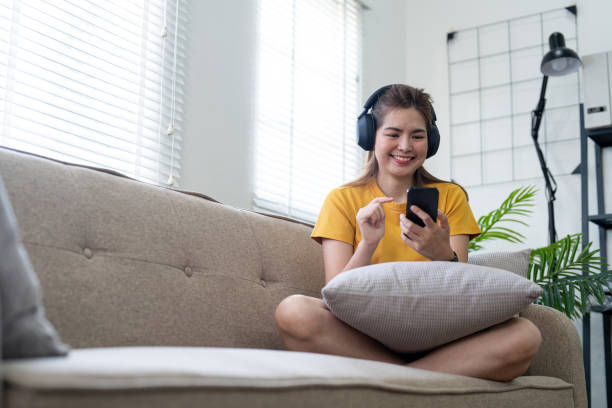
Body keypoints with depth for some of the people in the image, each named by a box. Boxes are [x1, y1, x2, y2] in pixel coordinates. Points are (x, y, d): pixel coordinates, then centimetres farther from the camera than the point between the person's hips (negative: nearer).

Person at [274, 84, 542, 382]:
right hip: (362, 339, 0)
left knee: (524, 336, -28)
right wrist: (368, 245, -21)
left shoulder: (450, 197, 11)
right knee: (293, 311, -32)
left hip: (435, 339, 1)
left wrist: (444, 257, -22)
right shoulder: (342, 200, 8)